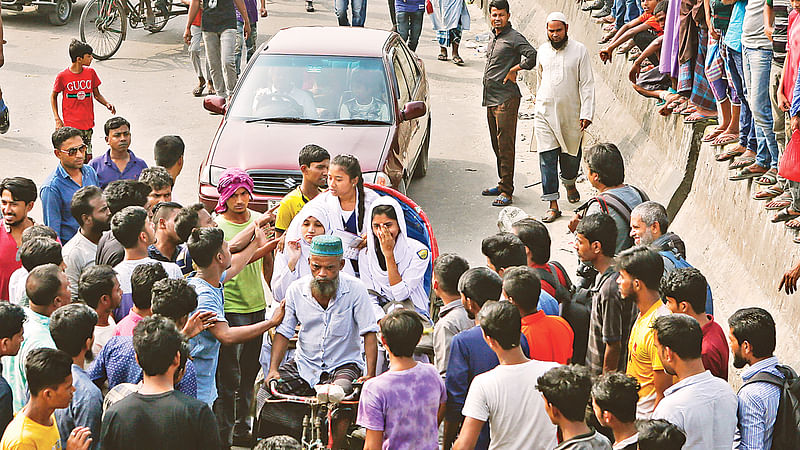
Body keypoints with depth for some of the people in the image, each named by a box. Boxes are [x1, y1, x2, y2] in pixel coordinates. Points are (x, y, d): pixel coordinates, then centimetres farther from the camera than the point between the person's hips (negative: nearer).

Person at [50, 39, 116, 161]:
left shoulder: (90, 73, 2)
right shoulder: (63, 76, -8)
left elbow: (96, 94, 13)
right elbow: (53, 96, 6)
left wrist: (107, 103, -8)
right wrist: (57, 119, -2)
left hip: (87, 124, 4)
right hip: (71, 126, -4)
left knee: (87, 159, 4)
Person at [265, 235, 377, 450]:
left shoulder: (355, 289, -10)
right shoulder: (296, 290, -2)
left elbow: (369, 333, -10)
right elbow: (283, 332, 3)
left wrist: (370, 374, -21)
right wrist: (273, 370, -11)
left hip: (343, 365, -3)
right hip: (304, 365, 3)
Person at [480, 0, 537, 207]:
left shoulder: (514, 38, -11)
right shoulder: (493, 37, 16)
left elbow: (533, 56, -24)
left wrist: (514, 69, -14)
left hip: (506, 99, -9)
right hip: (490, 98, 9)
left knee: (505, 145, -8)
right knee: (497, 145, 15)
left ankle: (506, 191, -7)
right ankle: (502, 184, 24)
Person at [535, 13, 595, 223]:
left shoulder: (579, 50, -5)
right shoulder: (542, 51, 6)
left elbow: (587, 84, -5)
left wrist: (586, 113, -12)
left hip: (571, 113, -2)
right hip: (545, 113, 2)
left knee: (571, 156, 10)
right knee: (547, 158, -6)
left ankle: (570, 183, 44)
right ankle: (552, 205, -4)